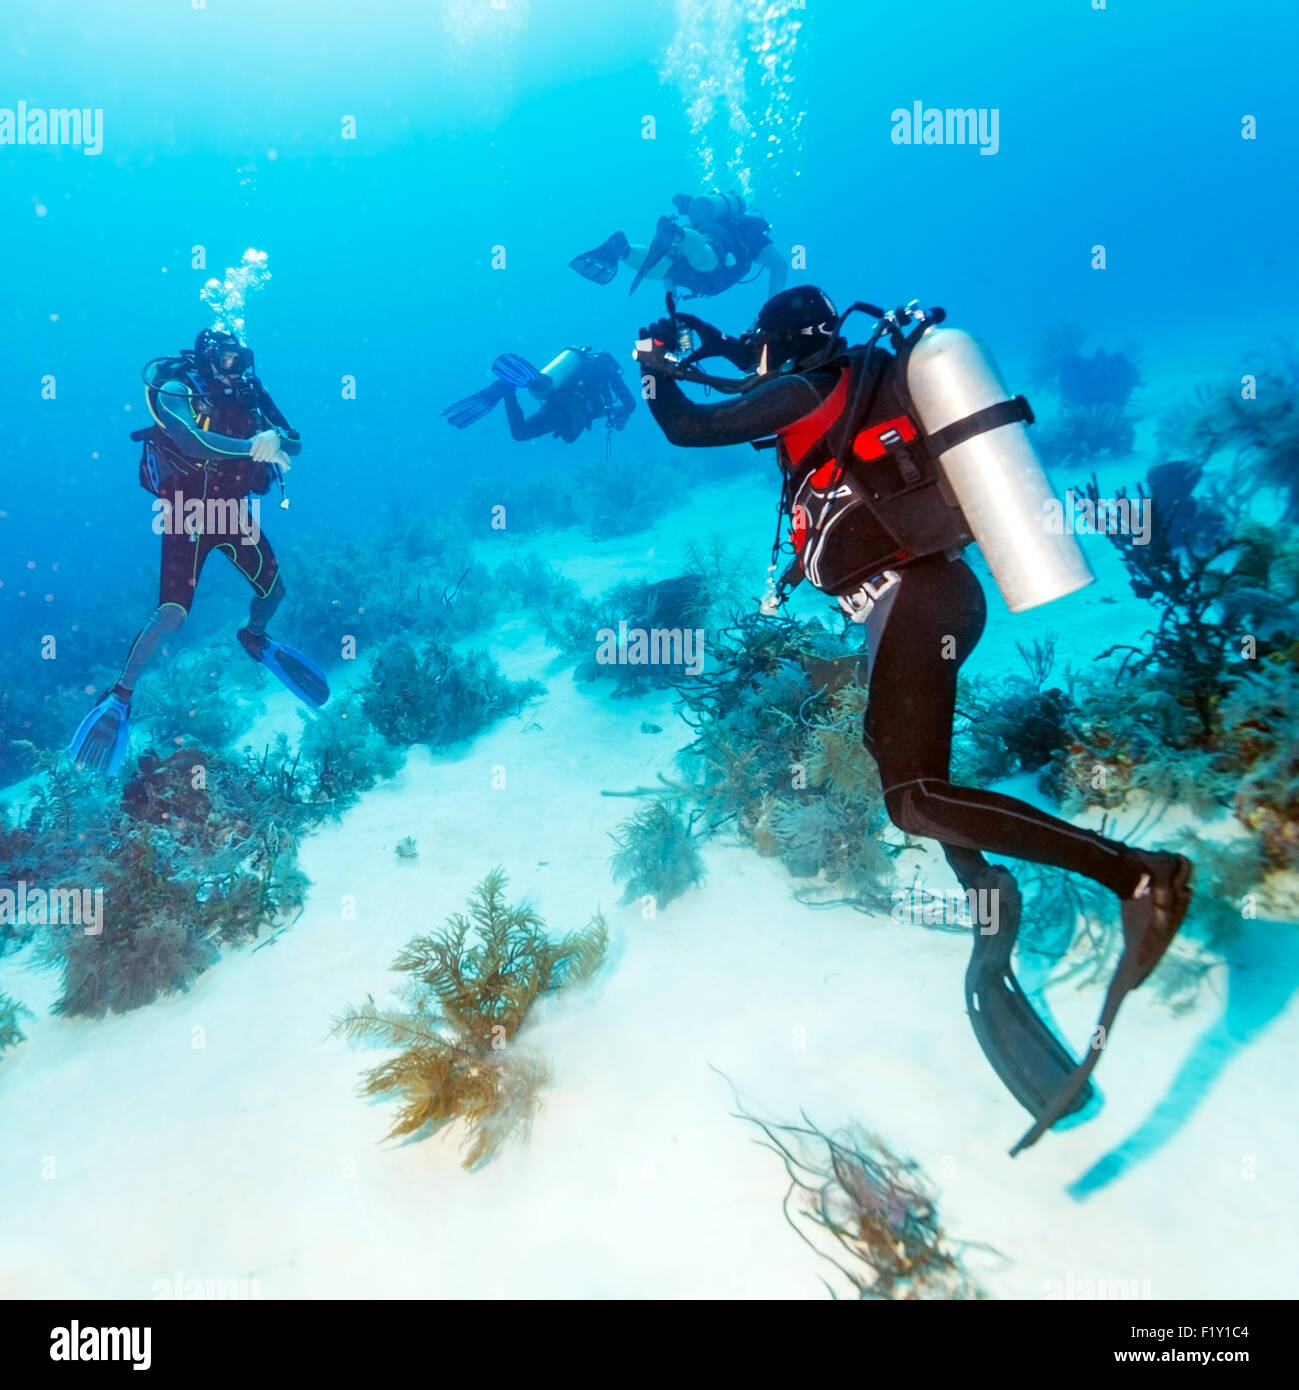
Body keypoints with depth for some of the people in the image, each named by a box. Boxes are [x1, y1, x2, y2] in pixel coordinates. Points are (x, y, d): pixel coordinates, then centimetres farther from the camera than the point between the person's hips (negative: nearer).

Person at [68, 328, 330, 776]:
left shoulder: (247, 393, 1)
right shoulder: (175, 390, -14)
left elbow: (293, 441, -4)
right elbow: (193, 441, -33)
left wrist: (275, 438, -27)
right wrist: (255, 446, -38)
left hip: (233, 513, 6)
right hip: (187, 516, -5)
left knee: (274, 590, 16)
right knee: (171, 614, -15)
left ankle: (254, 638, 49)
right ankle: (121, 694, 2)